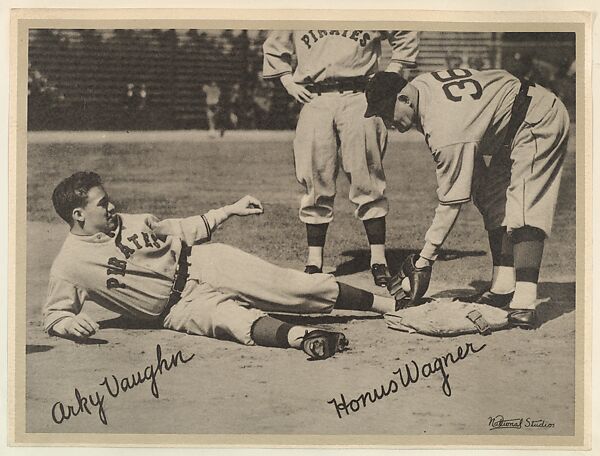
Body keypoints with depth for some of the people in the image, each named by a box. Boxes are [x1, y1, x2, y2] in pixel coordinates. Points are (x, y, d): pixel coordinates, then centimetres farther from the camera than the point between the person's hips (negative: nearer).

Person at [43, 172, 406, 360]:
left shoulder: (127, 223, 8)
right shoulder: (69, 266, -7)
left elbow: (177, 229, 18)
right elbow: (53, 316, -1)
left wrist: (229, 211, 14)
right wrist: (72, 323, -25)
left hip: (201, 262, 5)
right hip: (182, 306, -5)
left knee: (292, 284, -9)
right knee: (234, 319, -37)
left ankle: (392, 304, -7)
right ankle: (300, 336, -66)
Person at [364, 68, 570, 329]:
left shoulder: (446, 129, -33)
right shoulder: (420, 84, -7)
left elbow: (451, 204, -29)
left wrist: (424, 261, -25)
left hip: (539, 123, -11)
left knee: (522, 213, -21)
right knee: (492, 203, 8)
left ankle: (525, 303, -27)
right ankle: (503, 288, 7)